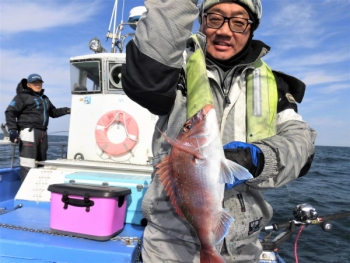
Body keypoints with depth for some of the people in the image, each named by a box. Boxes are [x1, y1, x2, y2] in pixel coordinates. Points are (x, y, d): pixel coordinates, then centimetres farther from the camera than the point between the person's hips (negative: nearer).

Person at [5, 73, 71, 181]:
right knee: (28, 166, -14)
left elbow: (54, 112, 31)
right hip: (29, 132, -7)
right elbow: (10, 112, -4)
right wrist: (12, 130, -14)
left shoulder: (44, 98, 24)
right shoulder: (23, 96, 1)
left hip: (42, 133, 8)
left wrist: (67, 110, 14)